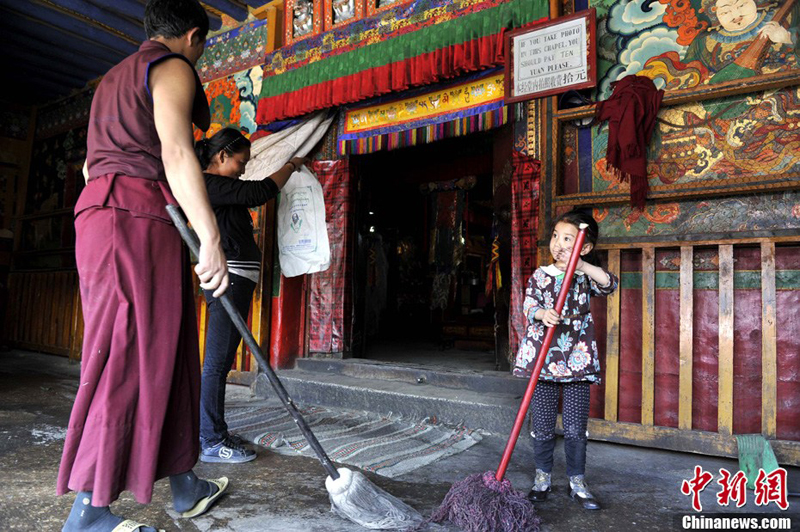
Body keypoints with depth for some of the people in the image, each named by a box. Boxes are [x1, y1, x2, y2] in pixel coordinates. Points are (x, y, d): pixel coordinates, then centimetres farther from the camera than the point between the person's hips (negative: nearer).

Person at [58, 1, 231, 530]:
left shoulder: (114, 78, 30)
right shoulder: (174, 68, 0)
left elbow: (91, 165, 27)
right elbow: (176, 153, -16)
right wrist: (211, 239, -22)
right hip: (138, 217, -9)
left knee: (165, 351, 9)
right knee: (127, 356, -8)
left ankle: (185, 485, 17)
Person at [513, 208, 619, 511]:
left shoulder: (586, 277, 6)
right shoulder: (540, 275, 5)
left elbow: (610, 285, -11)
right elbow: (528, 304, -7)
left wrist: (583, 266, -23)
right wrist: (541, 314, -28)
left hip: (577, 361, 0)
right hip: (542, 359, 0)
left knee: (575, 429, 6)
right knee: (543, 427, 8)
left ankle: (577, 483, 24)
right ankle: (542, 478, 26)